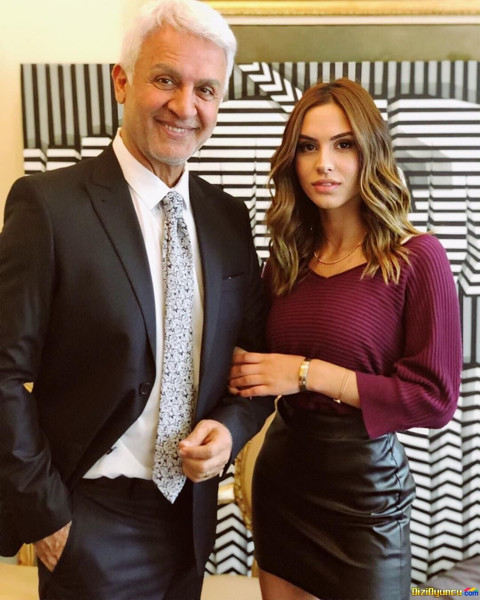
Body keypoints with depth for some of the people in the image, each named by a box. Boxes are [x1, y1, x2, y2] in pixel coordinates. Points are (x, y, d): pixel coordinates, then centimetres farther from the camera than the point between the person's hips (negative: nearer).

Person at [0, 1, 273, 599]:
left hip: (192, 509, 5)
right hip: (93, 521, -5)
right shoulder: (48, 204, -15)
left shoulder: (229, 217, 1)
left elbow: (255, 352, 8)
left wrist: (231, 427, -9)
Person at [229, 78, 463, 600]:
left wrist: (310, 374, -18)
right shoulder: (288, 254, 1)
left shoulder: (417, 258, -14)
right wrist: (248, 370, -9)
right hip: (280, 473, 5)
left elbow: (436, 398, -15)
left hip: (363, 486, -5)